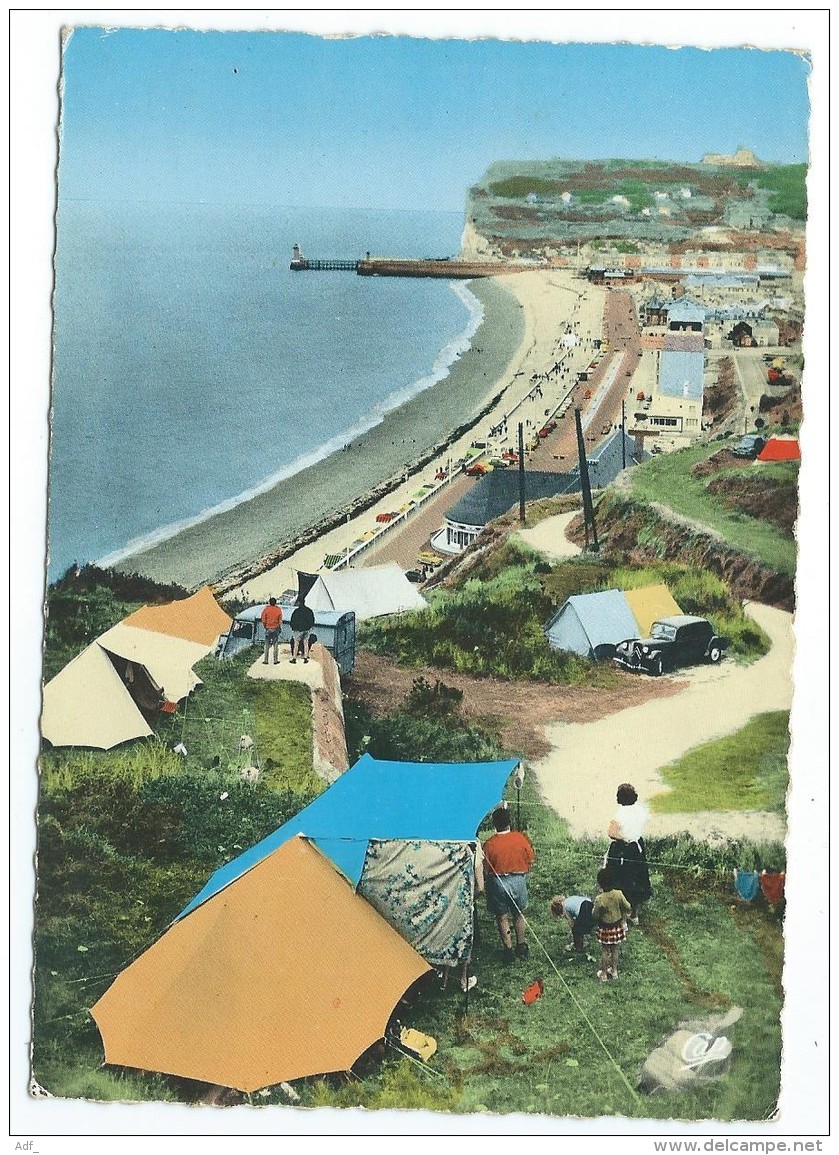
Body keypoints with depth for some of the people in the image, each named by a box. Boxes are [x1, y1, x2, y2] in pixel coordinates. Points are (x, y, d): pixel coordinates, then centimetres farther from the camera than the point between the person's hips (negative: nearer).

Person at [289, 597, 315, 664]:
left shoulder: (297, 611, -15)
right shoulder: (309, 611, 1)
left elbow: (293, 621, -11)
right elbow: (312, 620, 9)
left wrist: (293, 627, 5)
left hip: (298, 630, -5)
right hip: (306, 630, 5)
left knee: (296, 644, 4)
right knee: (305, 643, 12)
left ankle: (294, 658, 5)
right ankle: (305, 658, 13)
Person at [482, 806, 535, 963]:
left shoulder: (489, 844, -15)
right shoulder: (521, 838, -10)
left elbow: (486, 869, -8)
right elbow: (531, 859, 1)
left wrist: (486, 881, 11)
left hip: (498, 882, -2)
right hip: (519, 880, 2)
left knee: (502, 917, 11)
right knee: (519, 914, 19)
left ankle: (508, 949, 13)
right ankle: (522, 946, 23)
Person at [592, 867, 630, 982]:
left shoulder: (599, 899, -28)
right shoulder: (618, 894, -19)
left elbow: (595, 915, -18)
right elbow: (628, 908, -8)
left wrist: (593, 910, 1)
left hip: (605, 928, -3)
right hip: (617, 926, 3)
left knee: (605, 951, 15)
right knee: (615, 949, 22)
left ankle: (604, 974, 28)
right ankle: (614, 971, 38)